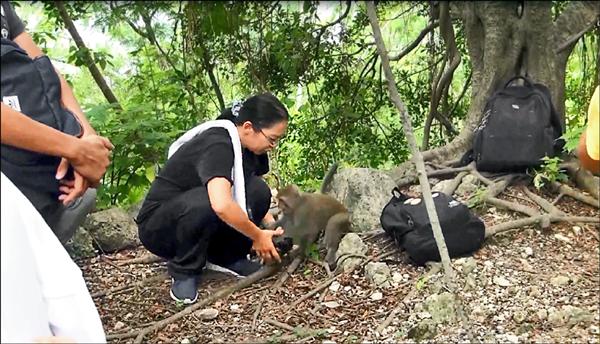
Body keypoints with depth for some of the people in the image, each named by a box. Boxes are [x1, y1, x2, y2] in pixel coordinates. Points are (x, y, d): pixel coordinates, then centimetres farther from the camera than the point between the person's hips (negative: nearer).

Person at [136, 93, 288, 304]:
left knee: (258, 191, -15)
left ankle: (225, 256, 2)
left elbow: (258, 199, 9)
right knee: (206, 201, -38)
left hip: (202, 218, 7)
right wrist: (257, 236, -29)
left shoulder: (249, 147, -4)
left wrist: (273, 228, -7)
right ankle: (184, 271, -13)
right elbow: (221, 205, -45)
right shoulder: (217, 146, -30)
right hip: (158, 227, -7)